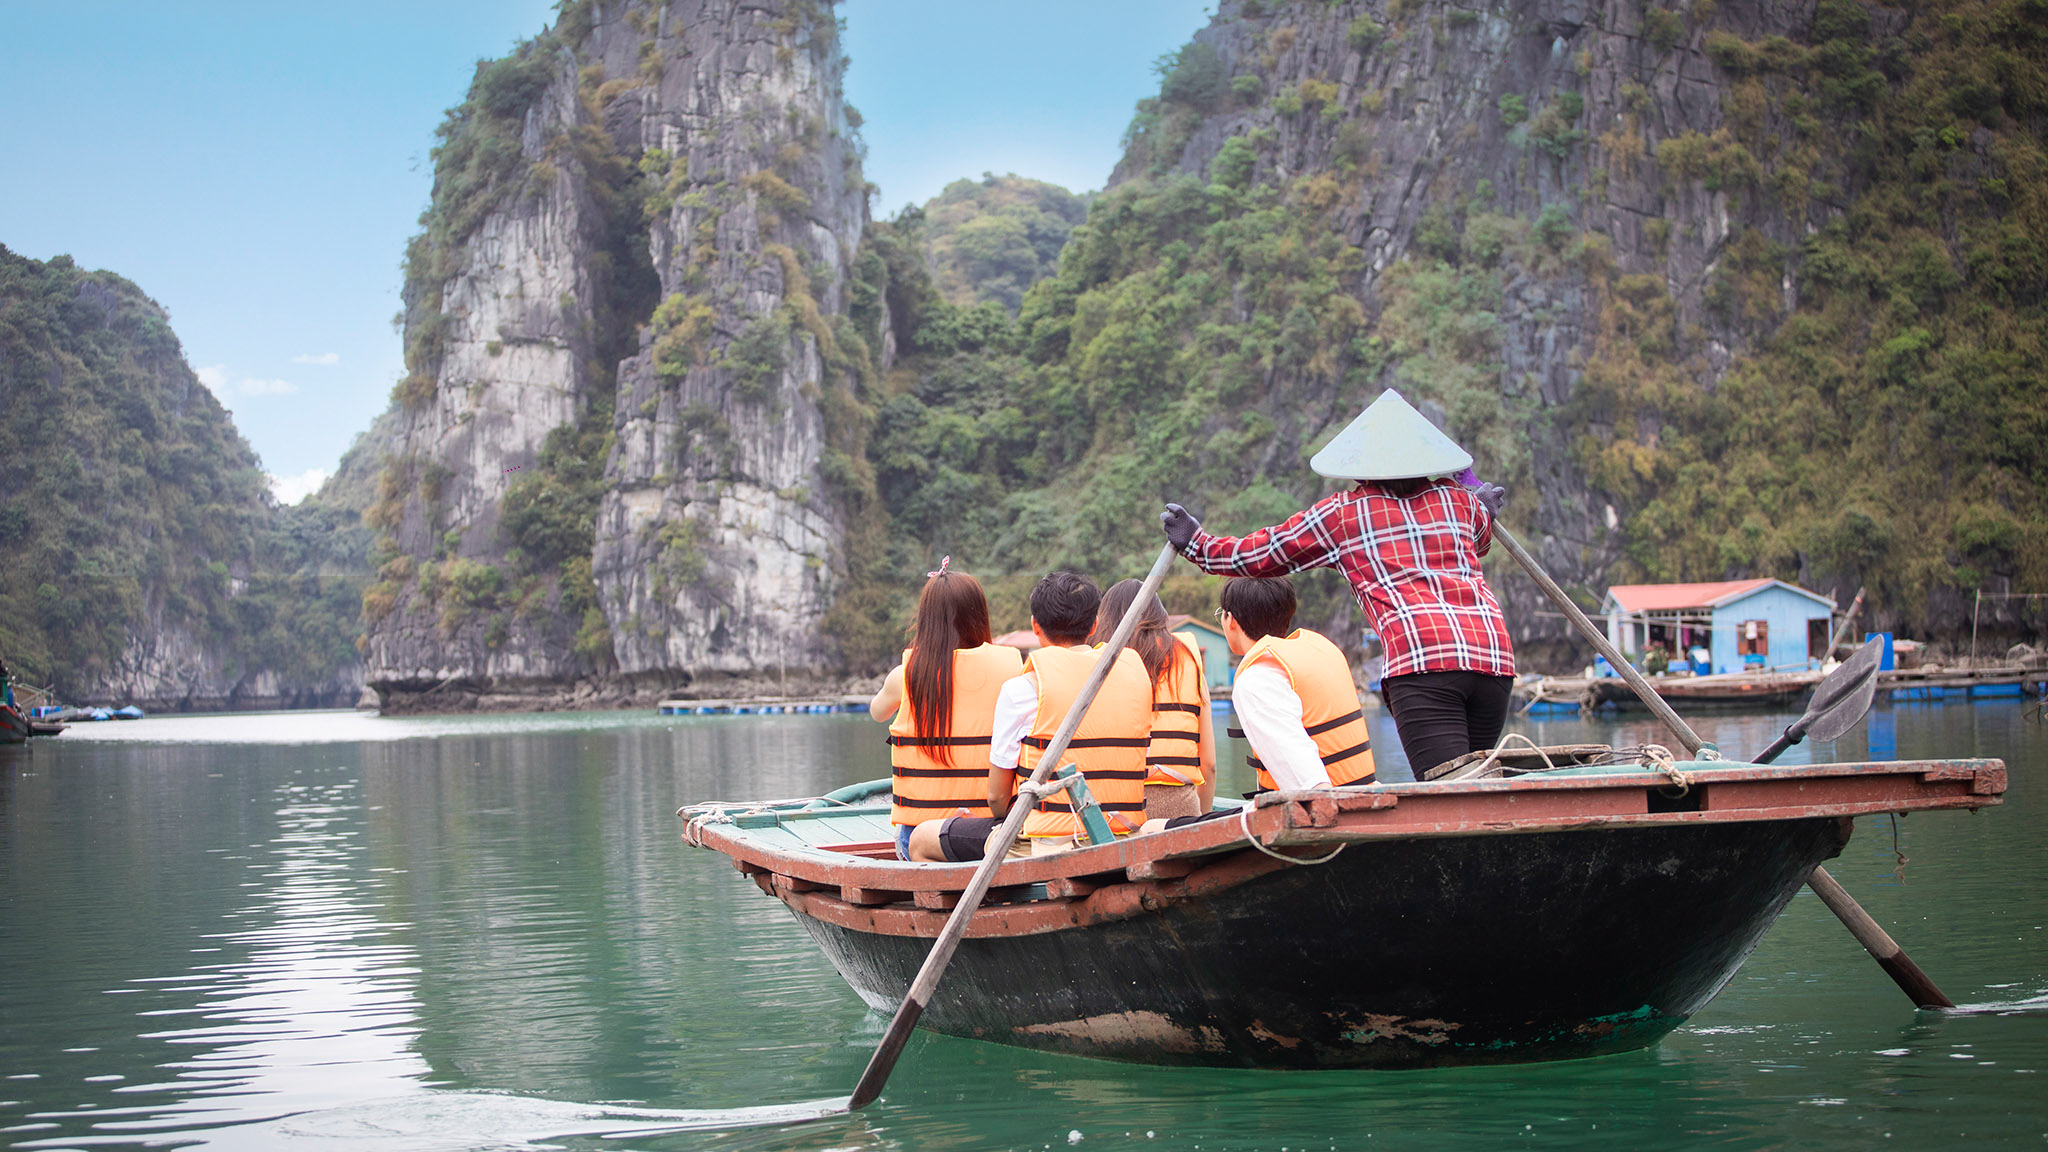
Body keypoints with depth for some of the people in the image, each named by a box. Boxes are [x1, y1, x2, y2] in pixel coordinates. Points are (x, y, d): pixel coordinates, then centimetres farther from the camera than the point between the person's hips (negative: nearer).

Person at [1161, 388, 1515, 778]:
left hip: (1421, 657, -4)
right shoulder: (1460, 500, 23)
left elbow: (1265, 553, 21)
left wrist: (1197, 545, 35)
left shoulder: (1343, 513, 14)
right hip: (1494, 655, 4)